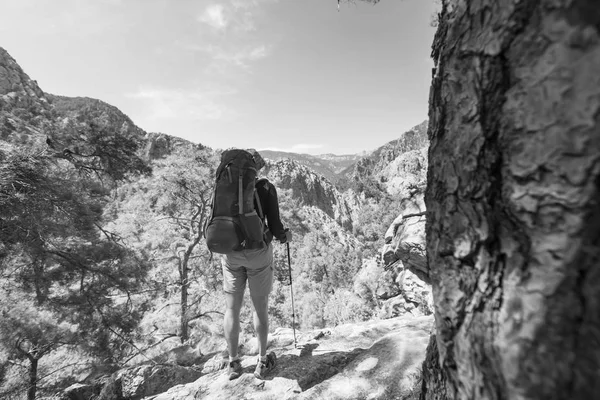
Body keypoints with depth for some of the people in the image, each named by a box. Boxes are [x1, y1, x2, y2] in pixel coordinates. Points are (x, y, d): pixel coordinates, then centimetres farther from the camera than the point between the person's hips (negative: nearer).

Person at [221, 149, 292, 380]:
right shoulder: (265, 187, -9)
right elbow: (274, 225, -12)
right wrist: (284, 236, 10)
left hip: (231, 253, 3)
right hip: (258, 253, -2)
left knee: (232, 309, 16)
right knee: (261, 307, 14)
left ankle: (233, 363, 30)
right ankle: (262, 362, 28)